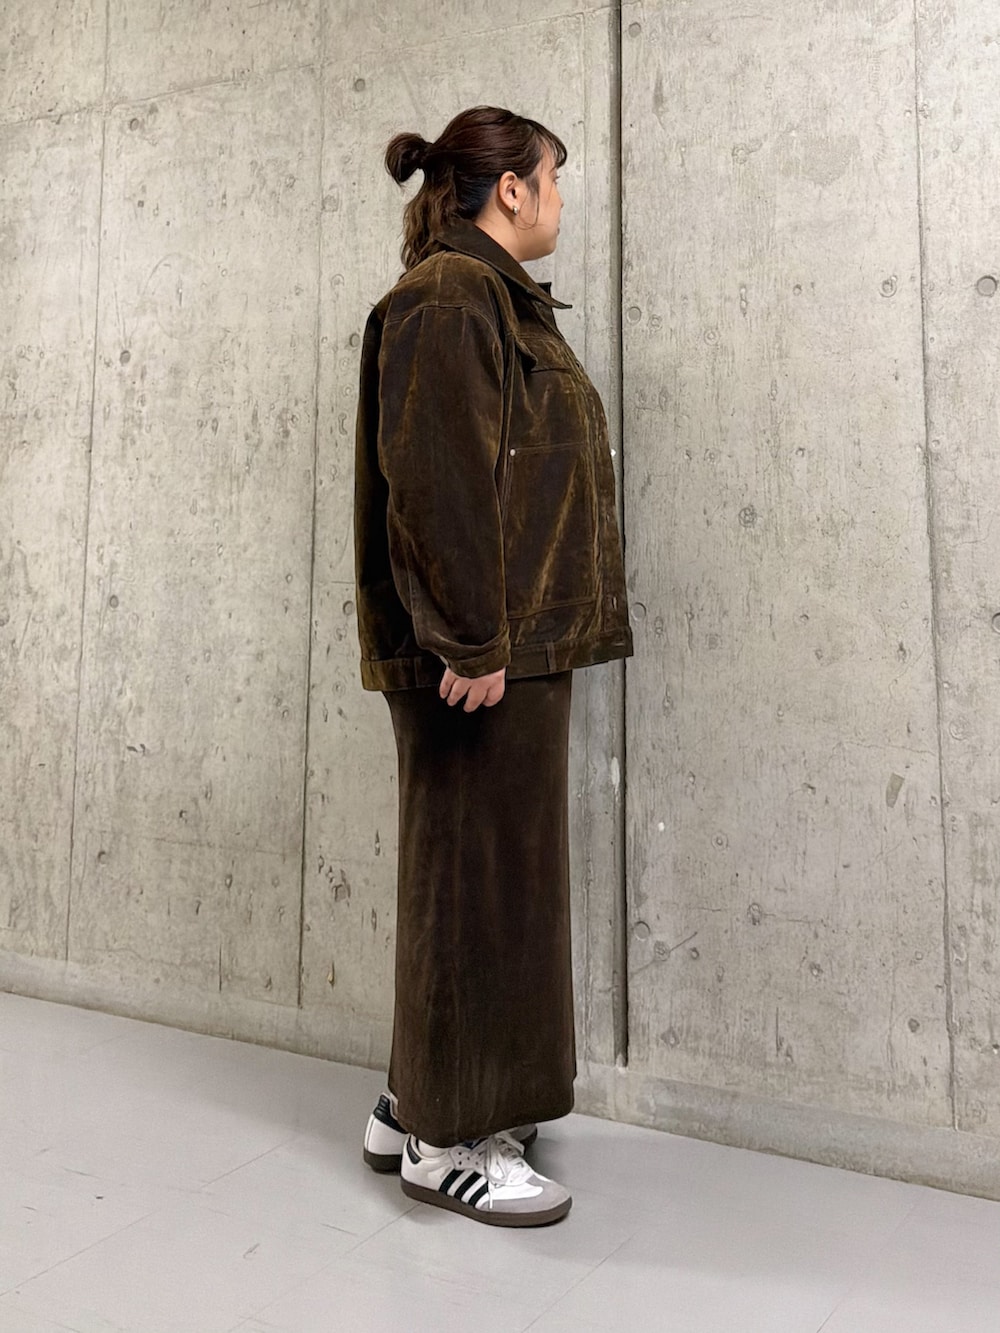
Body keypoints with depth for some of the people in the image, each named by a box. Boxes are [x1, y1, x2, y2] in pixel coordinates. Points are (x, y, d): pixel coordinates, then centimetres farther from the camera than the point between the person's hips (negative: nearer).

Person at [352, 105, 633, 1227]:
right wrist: (472, 639, -22)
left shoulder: (494, 297, 23)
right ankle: (448, 1140, 12)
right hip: (484, 647, -10)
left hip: (517, 639, 10)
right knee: (476, 875, -3)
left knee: (478, 872, 14)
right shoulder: (450, 296, -8)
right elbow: (433, 474, -20)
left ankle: (416, 1105, 27)